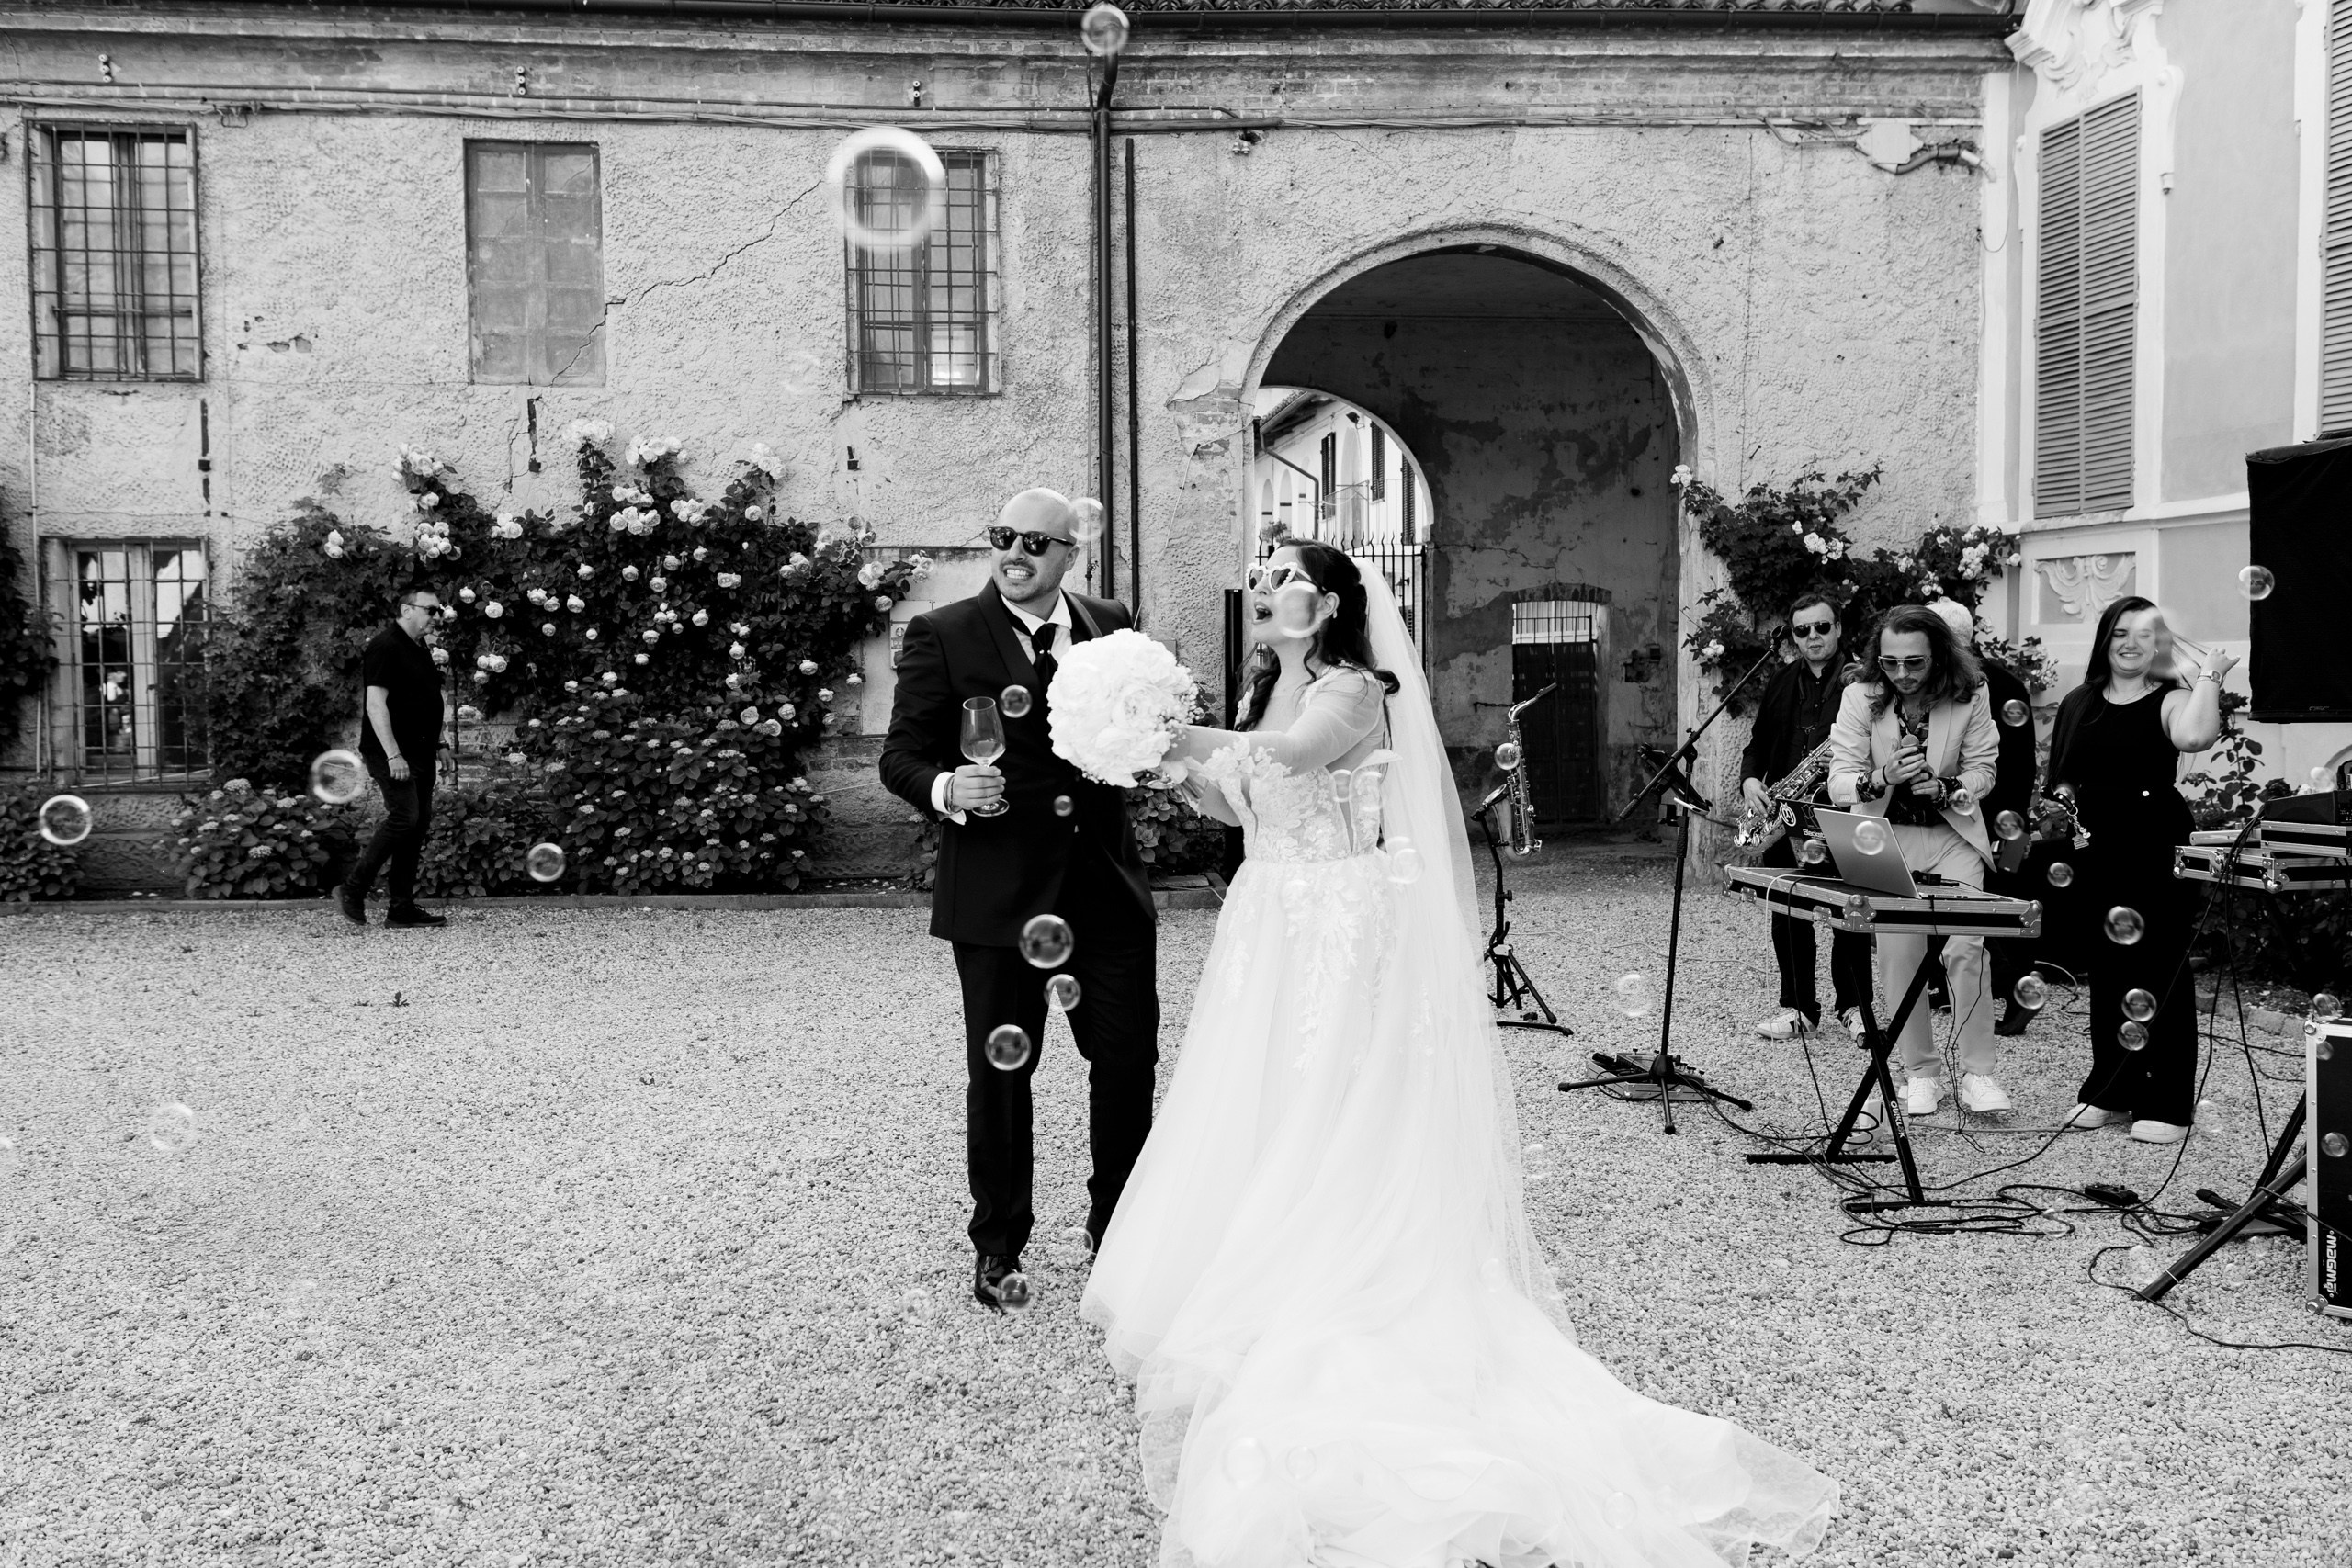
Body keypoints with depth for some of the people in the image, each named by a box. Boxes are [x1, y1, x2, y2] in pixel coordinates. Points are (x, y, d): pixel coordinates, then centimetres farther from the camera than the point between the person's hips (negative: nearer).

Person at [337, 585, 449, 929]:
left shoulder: (420, 650, 18)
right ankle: (353, 890, -4)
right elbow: (375, 703, -19)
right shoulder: (385, 647, -12)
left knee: (419, 824, 7)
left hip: (419, 755, 9)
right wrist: (393, 754, -24)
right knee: (403, 818, -16)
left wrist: (436, 744, 21)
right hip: (393, 755, -9)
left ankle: (402, 908, 10)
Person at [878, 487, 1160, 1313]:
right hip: (996, 889, -3)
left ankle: (1117, 1225, 29)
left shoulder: (1112, 625, 7)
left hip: (1106, 885, 3)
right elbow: (900, 755, -5)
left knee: (1129, 1058, 7)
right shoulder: (942, 635, -4)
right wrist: (945, 789, -26)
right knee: (999, 1072, 8)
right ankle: (998, 1244, 26)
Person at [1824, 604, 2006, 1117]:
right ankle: (1922, 1073, 16)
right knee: (1898, 958, 0)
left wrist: (1946, 787, -22)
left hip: (1952, 833, 0)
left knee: (1965, 948, -14)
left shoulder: (1969, 697, -11)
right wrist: (1882, 778, -34)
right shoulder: (1860, 698, -12)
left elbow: (1983, 769, -1)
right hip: (1886, 838, 1)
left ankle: (1977, 1074, -2)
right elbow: (1840, 782, -13)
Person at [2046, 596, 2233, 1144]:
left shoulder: (2170, 701, -2)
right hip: (2093, 852, 5)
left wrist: (2208, 676, -15)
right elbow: (2058, 781, 15)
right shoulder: (2078, 704, 12)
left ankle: (2167, 1104, 7)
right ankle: (2109, 1091, 22)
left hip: (2155, 852, -4)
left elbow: (2195, 736, -26)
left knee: (2162, 973, -1)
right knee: (2105, 971, 11)